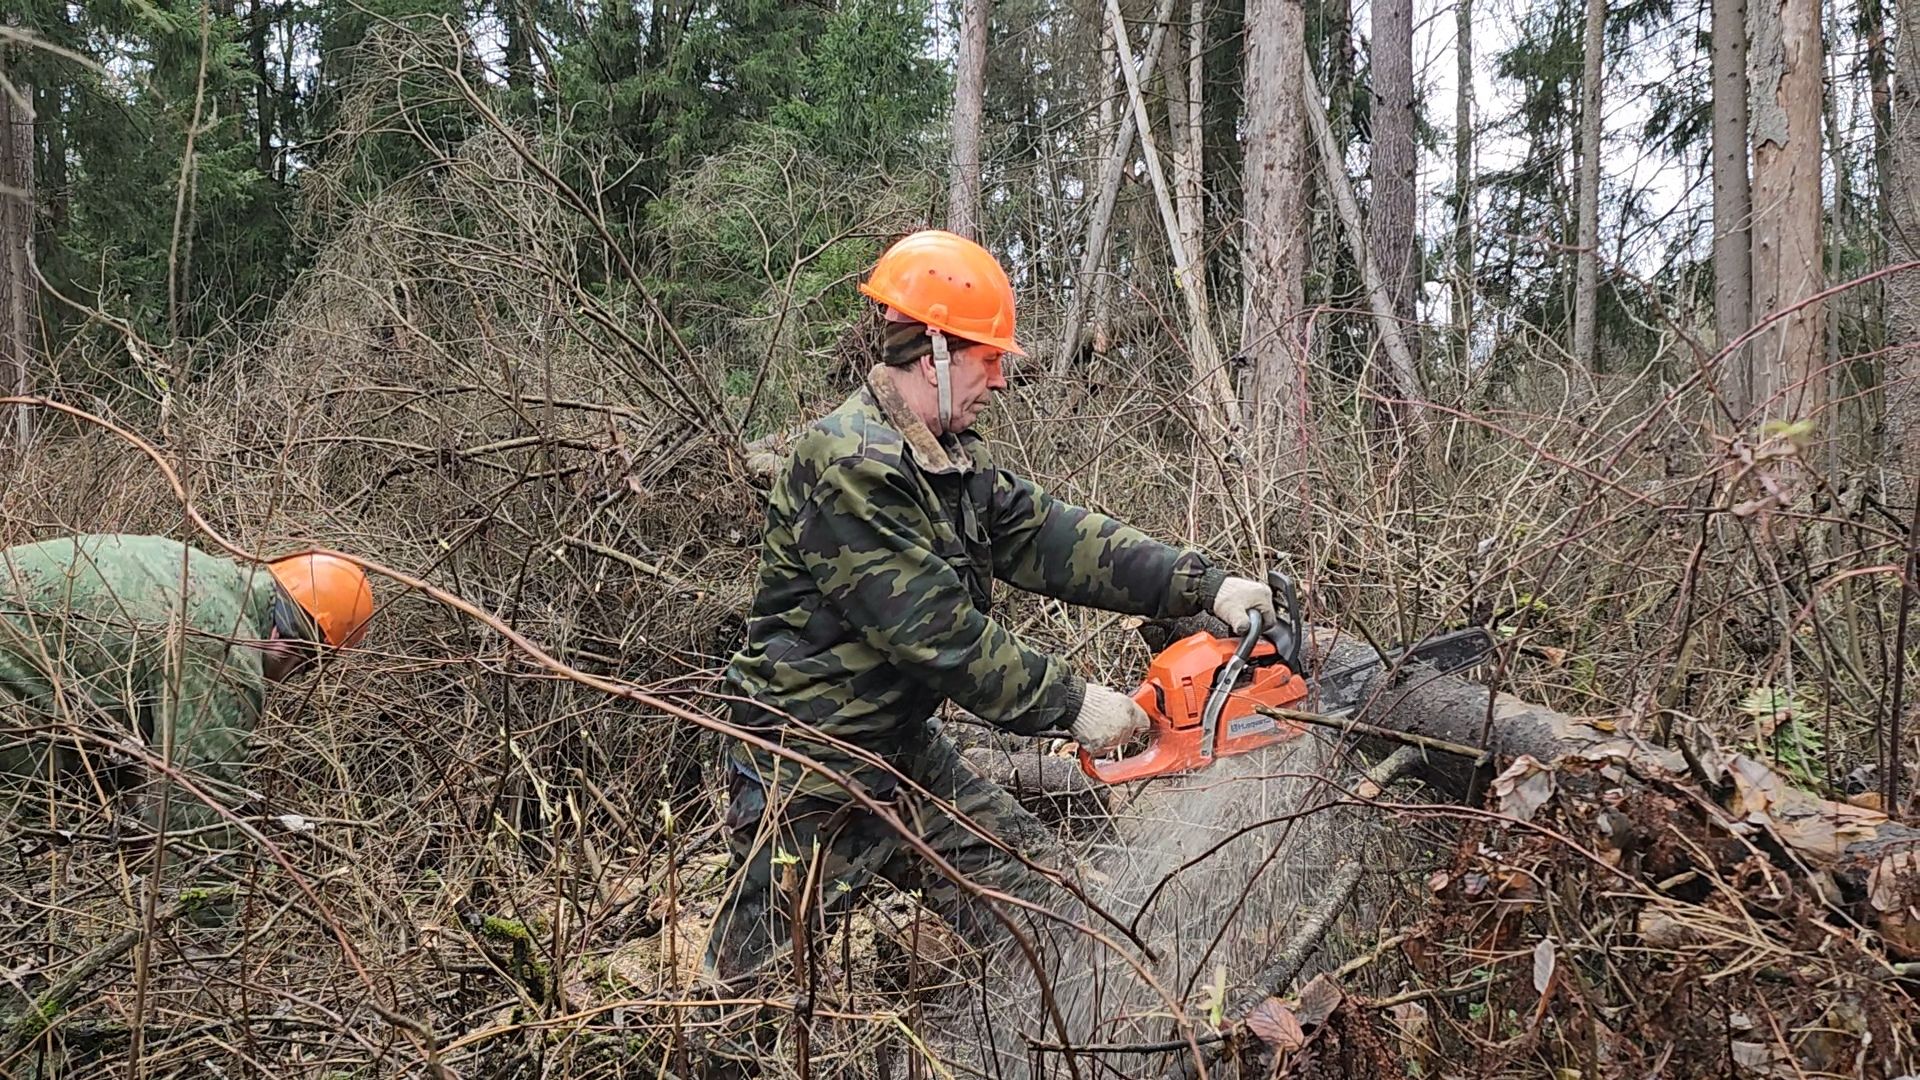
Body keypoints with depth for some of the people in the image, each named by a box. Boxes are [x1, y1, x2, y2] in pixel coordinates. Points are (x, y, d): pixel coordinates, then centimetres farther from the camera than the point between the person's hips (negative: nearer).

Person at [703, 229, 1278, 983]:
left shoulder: (949, 458, 5)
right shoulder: (849, 467, -25)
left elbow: (1048, 536, -1)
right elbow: (938, 632, -27)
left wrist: (1205, 587, -8)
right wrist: (1073, 703, -21)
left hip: (903, 746, 9)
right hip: (808, 772, -9)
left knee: (1034, 895, 8)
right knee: (756, 980, 4)